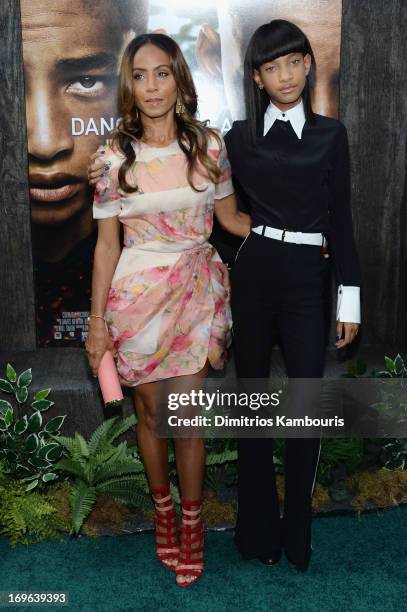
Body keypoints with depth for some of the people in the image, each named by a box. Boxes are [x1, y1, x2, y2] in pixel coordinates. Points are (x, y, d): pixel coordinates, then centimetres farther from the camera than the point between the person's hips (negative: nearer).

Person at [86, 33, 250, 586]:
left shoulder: (209, 144, 0)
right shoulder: (115, 156, -3)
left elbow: (231, 218, 9)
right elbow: (106, 244, -1)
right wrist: (97, 321, -2)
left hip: (195, 290, 0)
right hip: (137, 292, 0)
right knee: (150, 412, 11)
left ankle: (192, 521, 22)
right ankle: (162, 510, 35)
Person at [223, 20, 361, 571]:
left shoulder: (330, 135, 5)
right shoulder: (240, 136, 6)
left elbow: (341, 219, 3)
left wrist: (350, 297, 1)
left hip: (305, 278, -1)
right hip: (251, 276, 1)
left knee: (309, 402, -5)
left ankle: (296, 532, 17)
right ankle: (258, 528, 25)